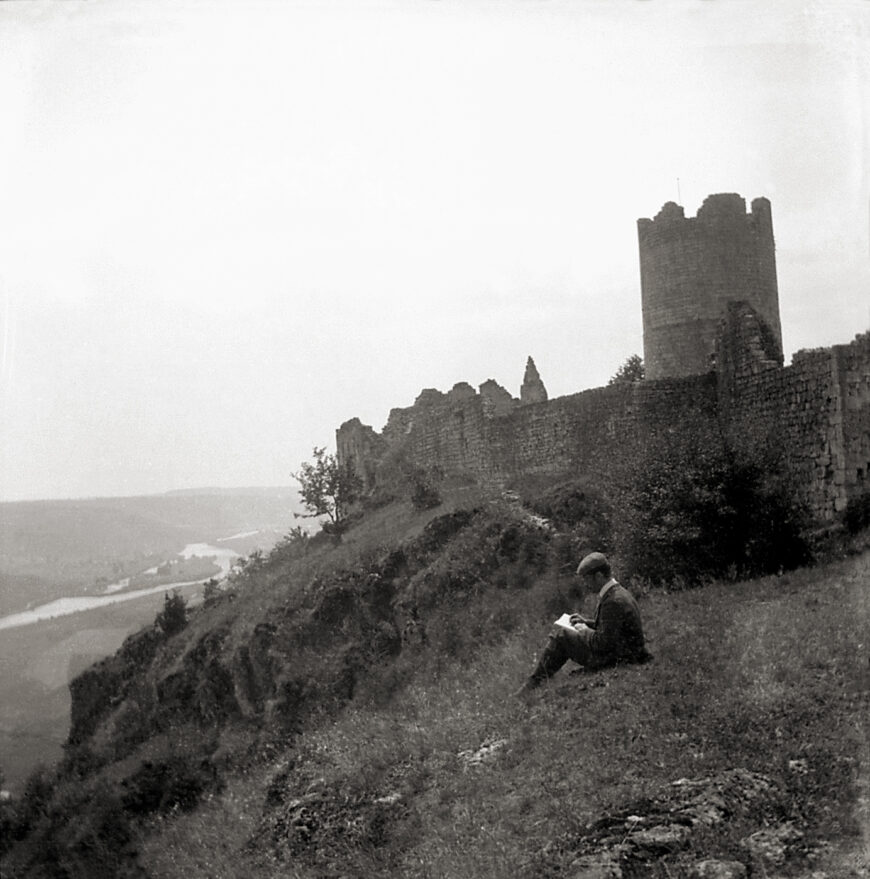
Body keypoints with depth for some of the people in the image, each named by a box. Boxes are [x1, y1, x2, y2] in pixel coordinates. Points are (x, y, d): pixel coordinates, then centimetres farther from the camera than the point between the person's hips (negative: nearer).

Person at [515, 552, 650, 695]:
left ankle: (534, 683, -1)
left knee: (560, 635, -10)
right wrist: (587, 622, 12)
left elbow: (603, 643, -24)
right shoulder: (620, 593, 9)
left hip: (615, 660, -11)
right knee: (559, 631, 13)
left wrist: (585, 631, -6)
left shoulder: (613, 601, -24)